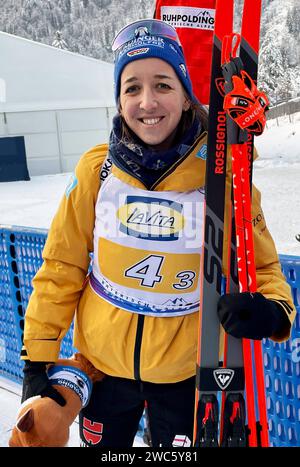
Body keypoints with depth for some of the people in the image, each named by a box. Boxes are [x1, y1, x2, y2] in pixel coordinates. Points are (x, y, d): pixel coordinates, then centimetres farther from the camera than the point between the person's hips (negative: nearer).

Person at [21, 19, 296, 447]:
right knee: (102, 443, 23)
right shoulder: (96, 170, -13)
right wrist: (37, 358, -4)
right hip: (102, 361, 2)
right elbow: (62, 267, -5)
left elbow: (262, 268, -6)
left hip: (184, 368, -1)